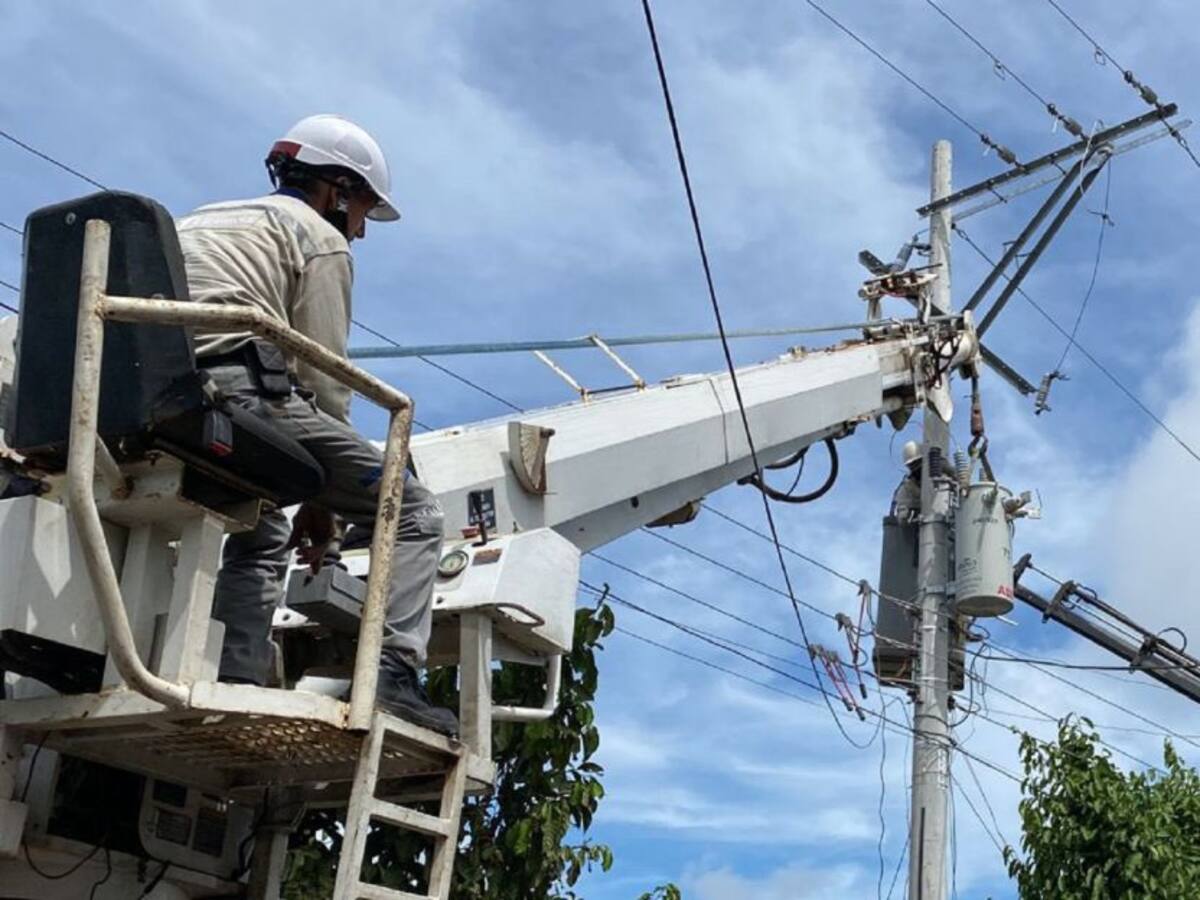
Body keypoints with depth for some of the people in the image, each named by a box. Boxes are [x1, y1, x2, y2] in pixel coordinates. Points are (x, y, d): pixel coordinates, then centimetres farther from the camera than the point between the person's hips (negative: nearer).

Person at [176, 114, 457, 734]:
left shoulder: (203, 220, 35)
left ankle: (233, 683, 14)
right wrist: (323, 500, 10)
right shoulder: (320, 238, 11)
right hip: (243, 390, -8)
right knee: (411, 513, 0)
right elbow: (323, 376, 3)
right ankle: (393, 674, -16)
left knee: (259, 538, 31)